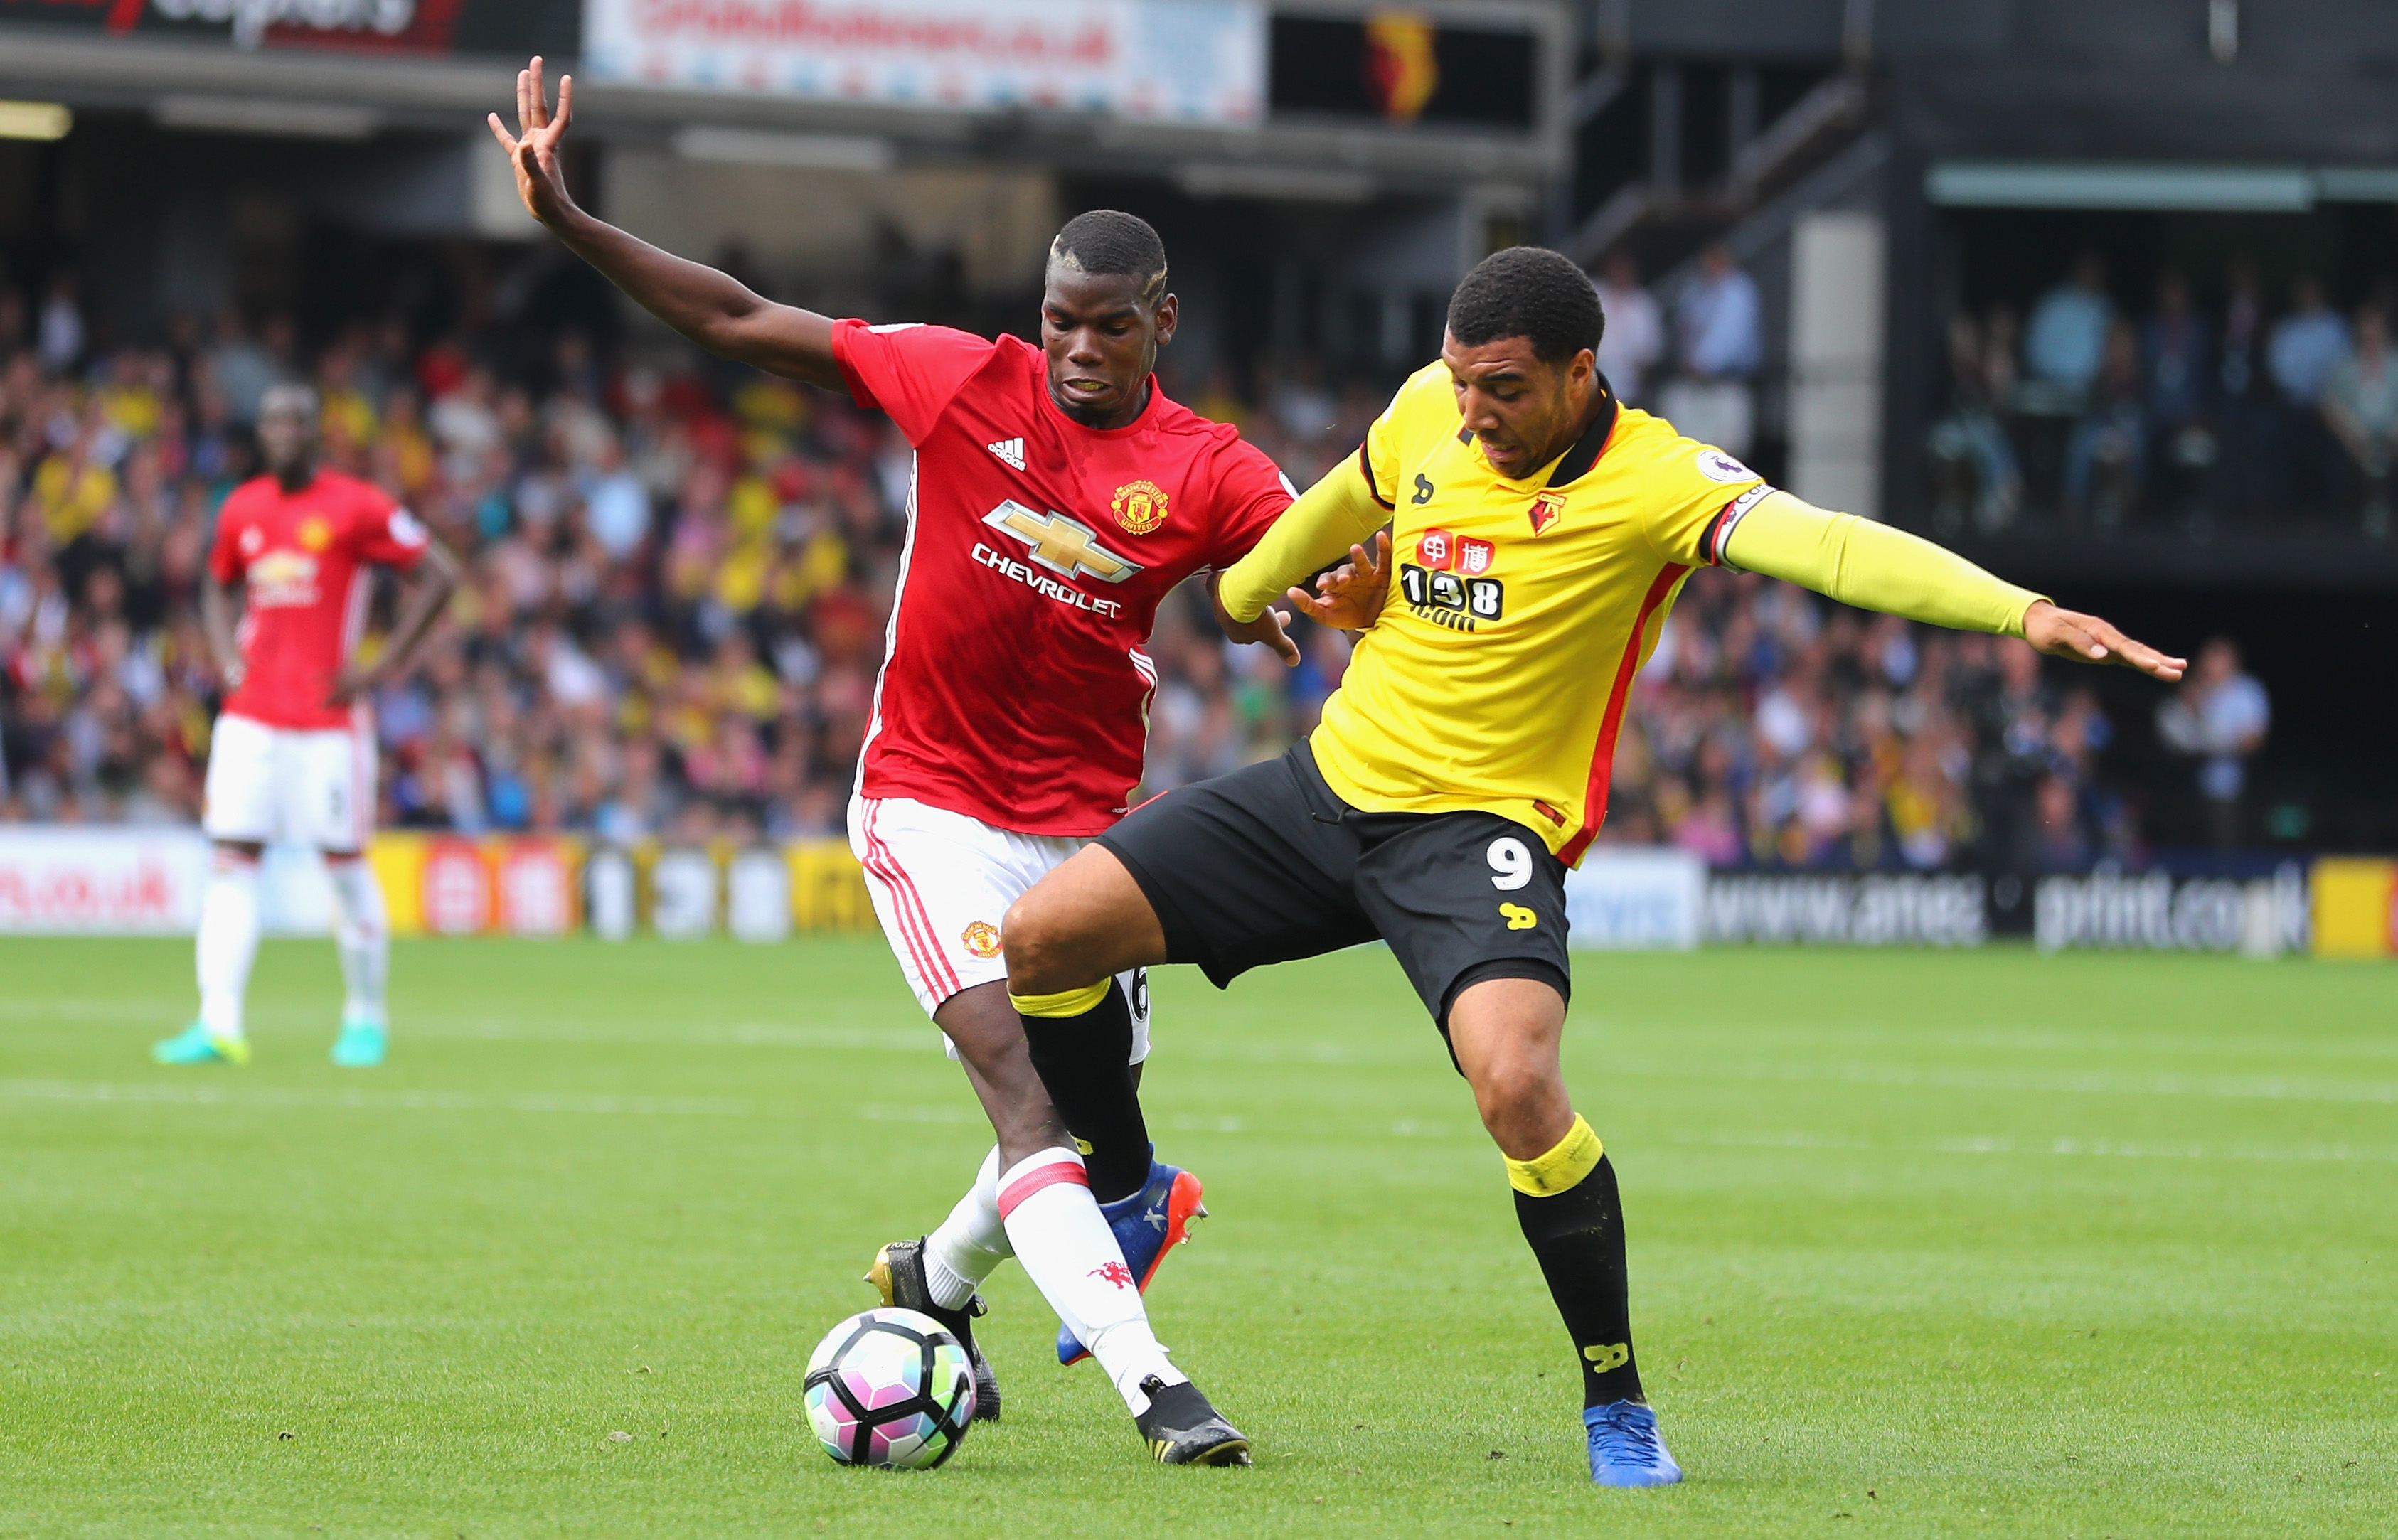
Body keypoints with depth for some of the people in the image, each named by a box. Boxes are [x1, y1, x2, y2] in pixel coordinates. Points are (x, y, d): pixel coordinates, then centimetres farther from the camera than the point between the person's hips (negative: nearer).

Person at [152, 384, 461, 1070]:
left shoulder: (356, 509, -5)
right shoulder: (241, 510, 11)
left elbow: (438, 576, -3)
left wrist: (384, 667, -7)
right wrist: (226, 659, 11)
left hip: (329, 721, -4)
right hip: (251, 715, 4)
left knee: (344, 860, 1)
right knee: (232, 860, -5)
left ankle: (365, 1018, 17)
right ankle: (219, 1023, -10)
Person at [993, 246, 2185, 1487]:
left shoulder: (1652, 480, -18)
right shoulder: (1425, 414, -1)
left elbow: (1824, 543, -34)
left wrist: (2021, 611, -49)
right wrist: (1244, 595, 39)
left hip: (1482, 826, -6)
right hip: (1329, 782, 6)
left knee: (1515, 1083, -31)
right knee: (1044, 934, -2)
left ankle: (1616, 1399, -11)